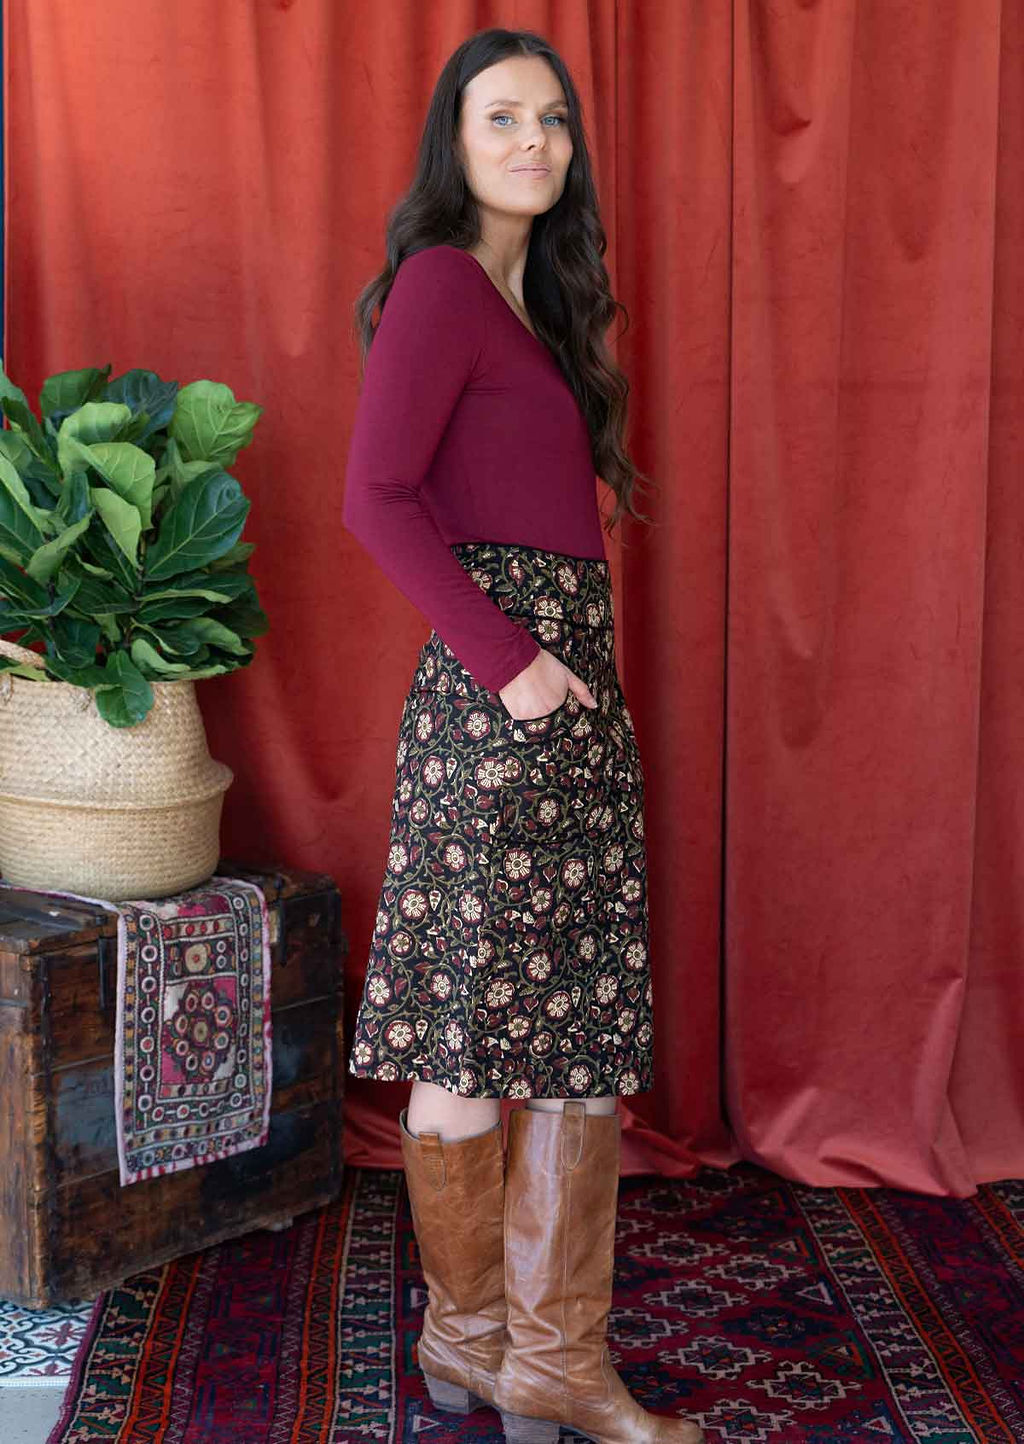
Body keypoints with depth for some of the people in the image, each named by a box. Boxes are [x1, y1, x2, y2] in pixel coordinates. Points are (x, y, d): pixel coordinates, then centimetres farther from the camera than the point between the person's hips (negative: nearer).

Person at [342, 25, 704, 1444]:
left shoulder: (536, 294, 19)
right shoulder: (441, 282, -8)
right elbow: (376, 497, -17)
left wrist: (570, 661, 9)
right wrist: (508, 659, -18)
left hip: (574, 684, 9)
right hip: (499, 688, -9)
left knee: (587, 1028, 10)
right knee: (476, 1031, 3)